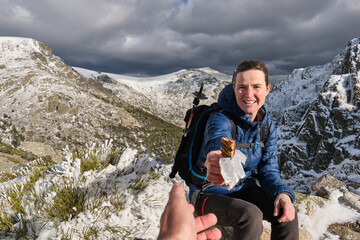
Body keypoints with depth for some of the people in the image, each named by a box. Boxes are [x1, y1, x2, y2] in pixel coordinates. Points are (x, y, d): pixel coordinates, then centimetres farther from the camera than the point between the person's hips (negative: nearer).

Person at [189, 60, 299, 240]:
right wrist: (216, 163, -71)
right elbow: (217, 144, -46)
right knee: (250, 215, -30)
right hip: (210, 193, -5)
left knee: (287, 213, -18)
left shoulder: (267, 125, -4)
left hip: (244, 189, 5)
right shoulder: (220, 119, -23)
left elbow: (268, 169, -2)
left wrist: (282, 193, -23)